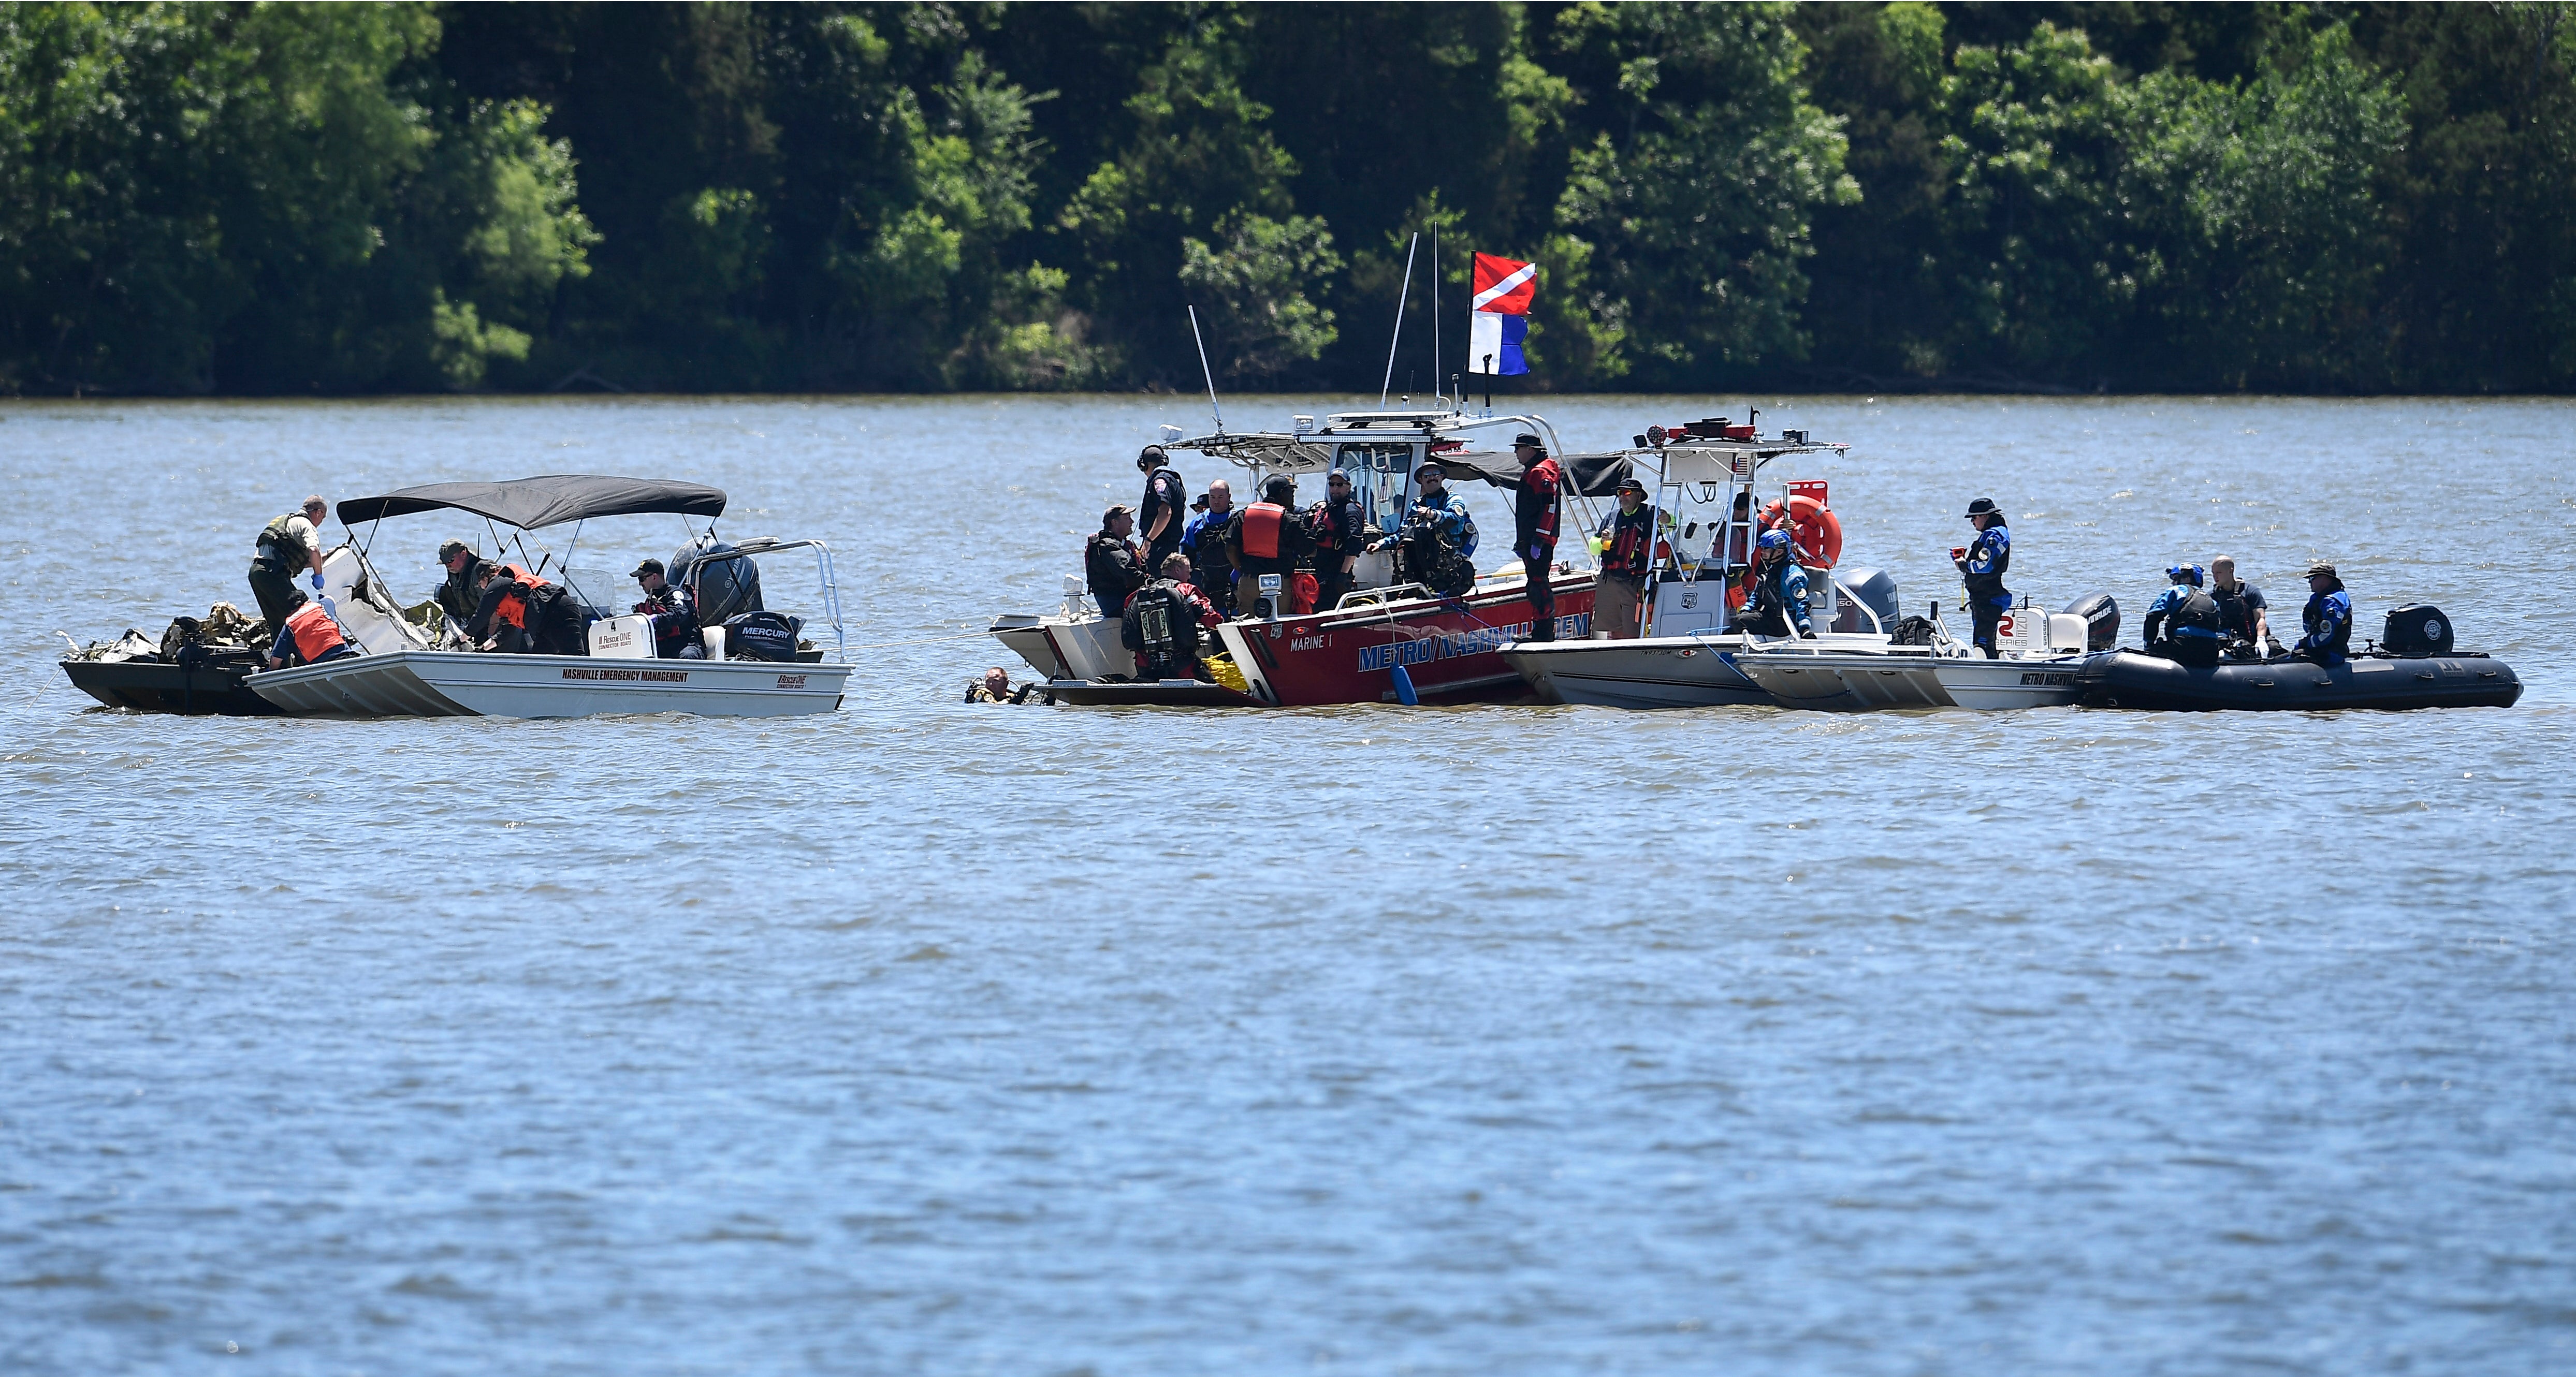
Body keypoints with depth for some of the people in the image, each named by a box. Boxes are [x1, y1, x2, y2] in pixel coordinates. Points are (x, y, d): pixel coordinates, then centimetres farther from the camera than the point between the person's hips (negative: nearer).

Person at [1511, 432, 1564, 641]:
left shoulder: (1542, 473, -12)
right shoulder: (1531, 473, 22)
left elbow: (1549, 508, -21)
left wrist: (1538, 540, -24)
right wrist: (1521, 541, 28)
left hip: (1539, 542, -11)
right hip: (1530, 540, 11)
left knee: (1539, 584, -13)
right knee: (1535, 585, 12)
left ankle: (1544, 634, -15)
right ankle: (1539, 633, 16)